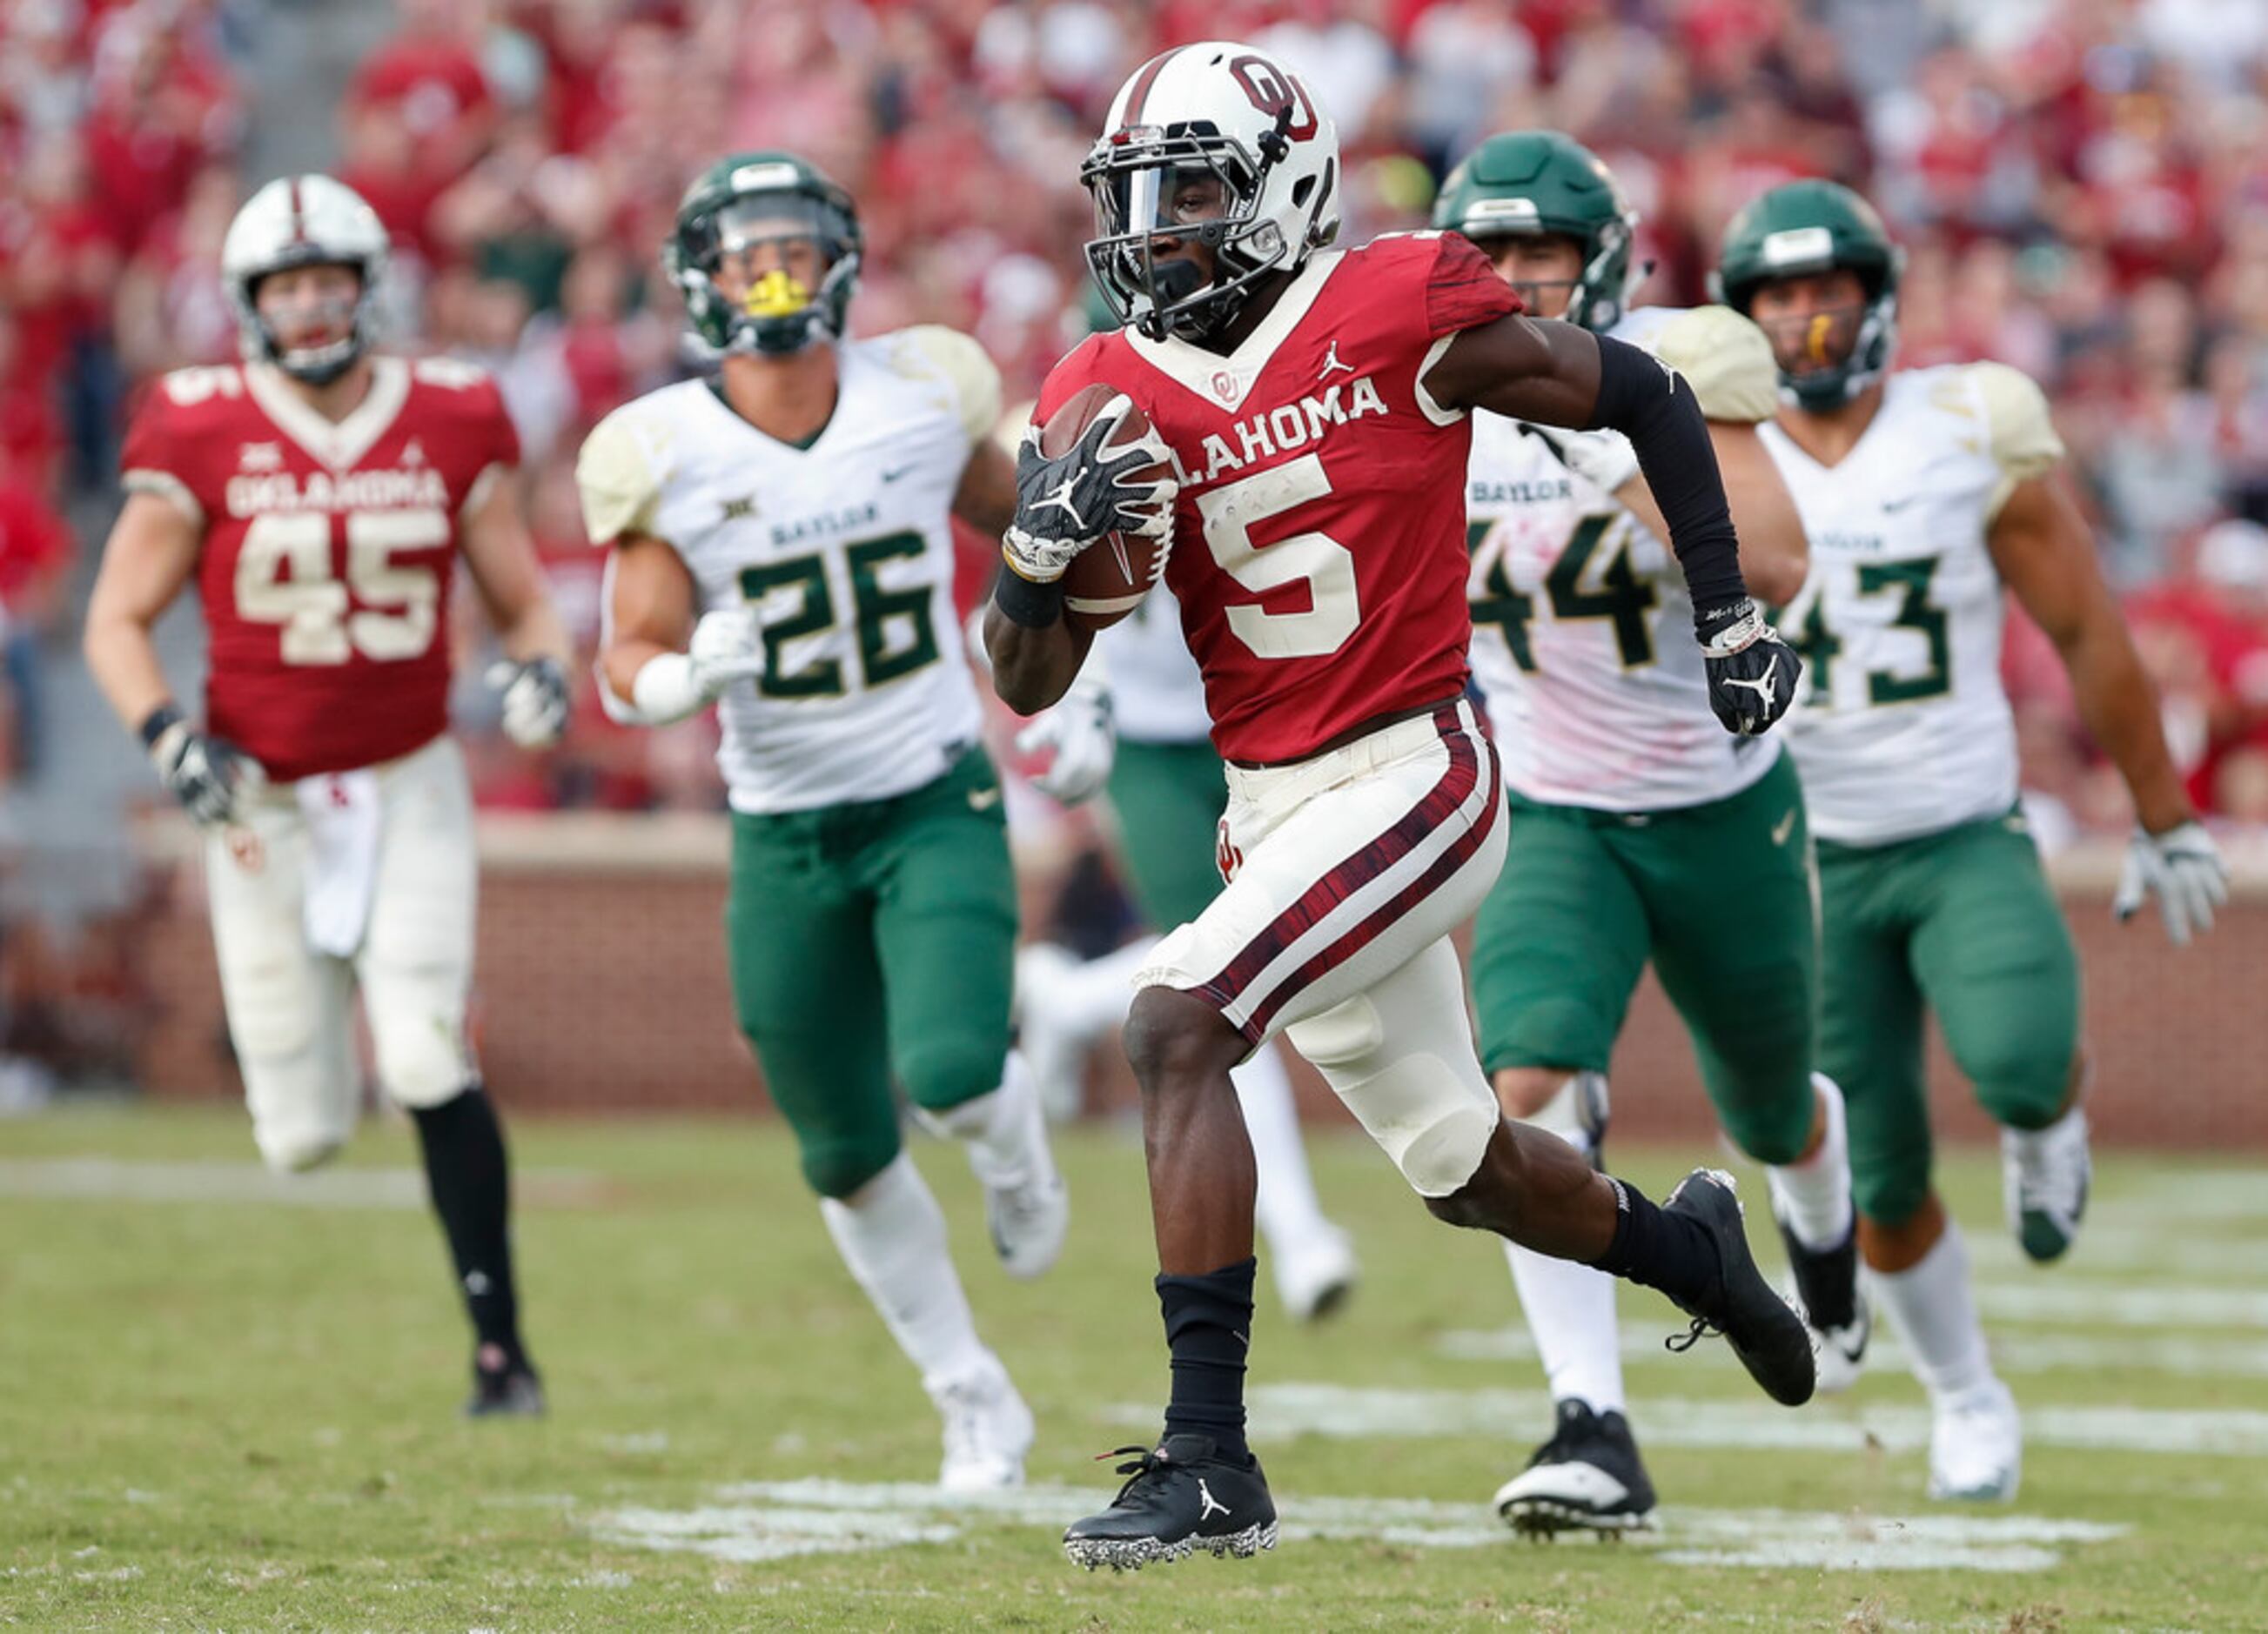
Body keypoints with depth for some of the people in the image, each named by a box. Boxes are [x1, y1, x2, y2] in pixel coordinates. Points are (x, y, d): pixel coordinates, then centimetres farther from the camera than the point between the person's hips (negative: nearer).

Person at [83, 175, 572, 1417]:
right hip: (263, 797, 0)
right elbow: (118, 622, -1)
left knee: (426, 1057, -20)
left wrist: (538, 667, -16)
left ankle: (499, 1345, -12)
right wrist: (171, 742, -18)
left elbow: (521, 601, 7)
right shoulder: (201, 440, -7)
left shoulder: (450, 428, -2)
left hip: (409, 785, 0)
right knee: (302, 1138, 2)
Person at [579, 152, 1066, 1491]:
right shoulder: (666, 456, -11)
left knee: (952, 1073, -24)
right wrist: (687, 675, -32)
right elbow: (629, 663, -11)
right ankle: (976, 1406, 27)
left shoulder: (921, 396, -6)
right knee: (851, 1162, 7)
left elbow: (1005, 509, 14)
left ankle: (1016, 1145, 14)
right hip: (785, 832, 1)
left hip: (938, 804, -1)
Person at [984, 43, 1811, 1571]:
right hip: (1271, 805, 6)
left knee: (1178, 1026, -25)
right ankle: (1690, 1248, 51)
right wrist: (1047, 539, -18)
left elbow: (1646, 399, 2)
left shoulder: (1403, 314, -11)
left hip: (1413, 778, -6)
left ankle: (1210, 1460, -24)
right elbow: (1031, 685, 2)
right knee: (1463, 1164, 19)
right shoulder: (1112, 395, 2)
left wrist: (1728, 615, 6)